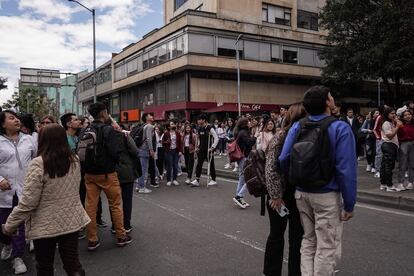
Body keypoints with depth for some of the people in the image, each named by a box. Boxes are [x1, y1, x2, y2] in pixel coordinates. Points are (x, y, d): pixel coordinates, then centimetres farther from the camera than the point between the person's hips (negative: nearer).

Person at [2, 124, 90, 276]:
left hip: (46, 225, -4)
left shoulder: (38, 164, -18)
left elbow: (28, 202, -18)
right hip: (71, 220, 4)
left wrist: (9, 226, -7)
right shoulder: (75, 160, -1)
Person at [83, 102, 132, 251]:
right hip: (107, 173, -5)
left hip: (89, 173, 5)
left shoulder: (86, 131, 2)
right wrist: (119, 135, -4)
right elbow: (116, 153, -21)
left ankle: (92, 240, 17)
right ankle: (121, 236, 18)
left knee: (90, 206, 9)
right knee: (115, 205, 9)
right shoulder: (109, 130, -16)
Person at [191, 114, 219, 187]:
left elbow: (216, 138, -16)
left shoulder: (210, 128, -14)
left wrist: (212, 147, -18)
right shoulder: (200, 129, 8)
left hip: (208, 150, -7)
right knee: (199, 164, 2)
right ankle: (197, 180, 5)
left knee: (211, 165, 5)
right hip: (201, 150, 7)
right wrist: (198, 146, 13)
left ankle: (213, 180, 18)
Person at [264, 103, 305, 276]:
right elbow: (270, 169, -11)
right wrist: (276, 196, -11)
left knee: (298, 237, 12)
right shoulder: (280, 137, -10)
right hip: (280, 195, -3)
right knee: (277, 235, 10)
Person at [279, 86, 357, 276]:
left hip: (301, 193, 5)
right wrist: (349, 204, -10)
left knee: (308, 242, 21)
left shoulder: (297, 127, -3)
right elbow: (346, 170, -18)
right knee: (327, 249, 8)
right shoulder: (340, 128, -15)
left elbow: (283, 159, -8)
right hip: (327, 196, -5)